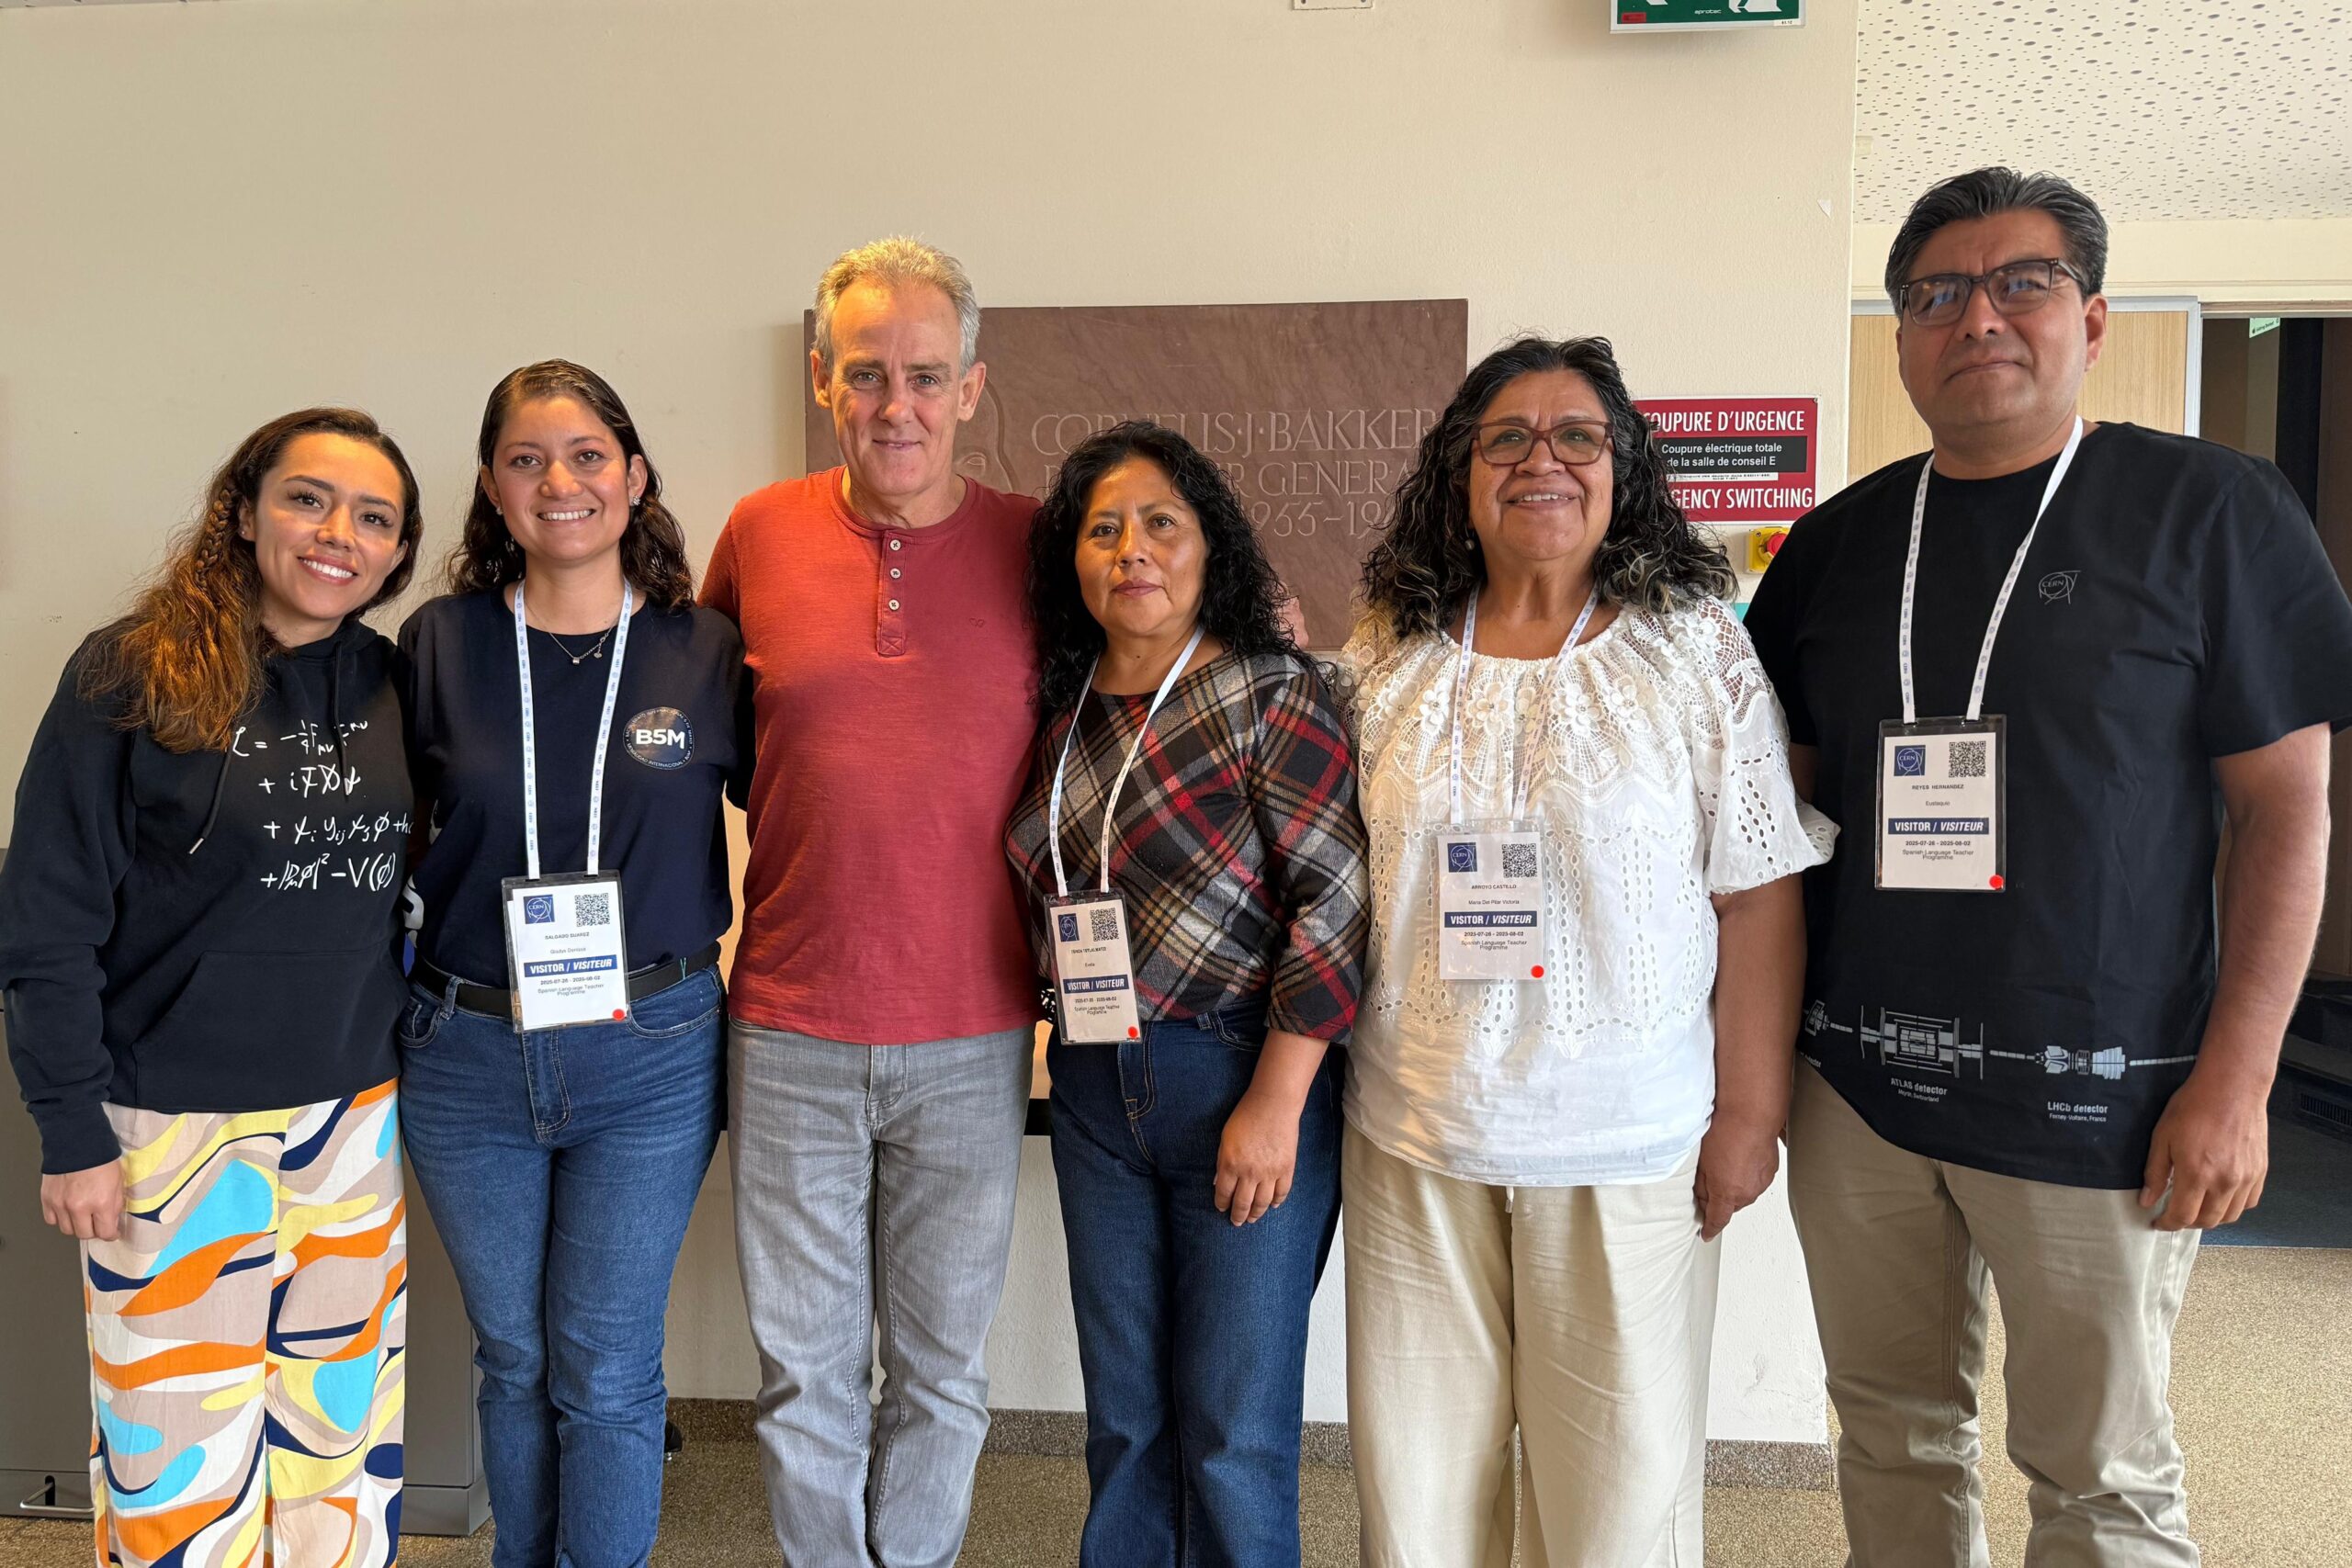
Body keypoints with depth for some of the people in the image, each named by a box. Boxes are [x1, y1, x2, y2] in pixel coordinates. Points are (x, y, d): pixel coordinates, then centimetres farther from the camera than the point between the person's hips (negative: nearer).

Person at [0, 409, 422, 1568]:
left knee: (345, 1429, 13)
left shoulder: (398, 686, 3)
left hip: (354, 1120, 4)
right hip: (173, 1123, -3)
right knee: (182, 1448, 7)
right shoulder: (131, 674, -8)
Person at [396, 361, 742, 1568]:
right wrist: (397, 994, 4)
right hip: (468, 1059, 2)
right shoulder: (437, 644, 0)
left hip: (649, 1058, -2)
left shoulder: (705, 652, -3)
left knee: (606, 1373, 6)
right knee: (514, 1363, 16)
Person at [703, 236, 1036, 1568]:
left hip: (974, 1038, -1)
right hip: (789, 1035, 1)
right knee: (806, 1373, 14)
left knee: (944, 1374, 15)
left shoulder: (1036, 547, -3)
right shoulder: (760, 534, 1)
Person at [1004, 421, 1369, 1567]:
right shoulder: (1060, 714, 7)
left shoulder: (1269, 695, -10)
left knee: (1233, 1425, 6)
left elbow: (1337, 901, -16)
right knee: (1123, 1415, 17)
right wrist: (1072, 1022, 4)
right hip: (1096, 1087, 5)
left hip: (1245, 1080, -5)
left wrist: (1274, 1104, -17)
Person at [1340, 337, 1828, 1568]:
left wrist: (1750, 1110, -4)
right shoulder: (1386, 659, 3)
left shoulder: (1698, 650, -3)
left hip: (1628, 1145, -2)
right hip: (1415, 1140, 2)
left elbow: (1757, 898, -2)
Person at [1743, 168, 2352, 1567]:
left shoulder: (2211, 510, -3)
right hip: (1860, 1087, 4)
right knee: (1896, 1437, 16)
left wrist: (2237, 1078, -10)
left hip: (2098, 1097, -3)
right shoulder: (1836, 542, 8)